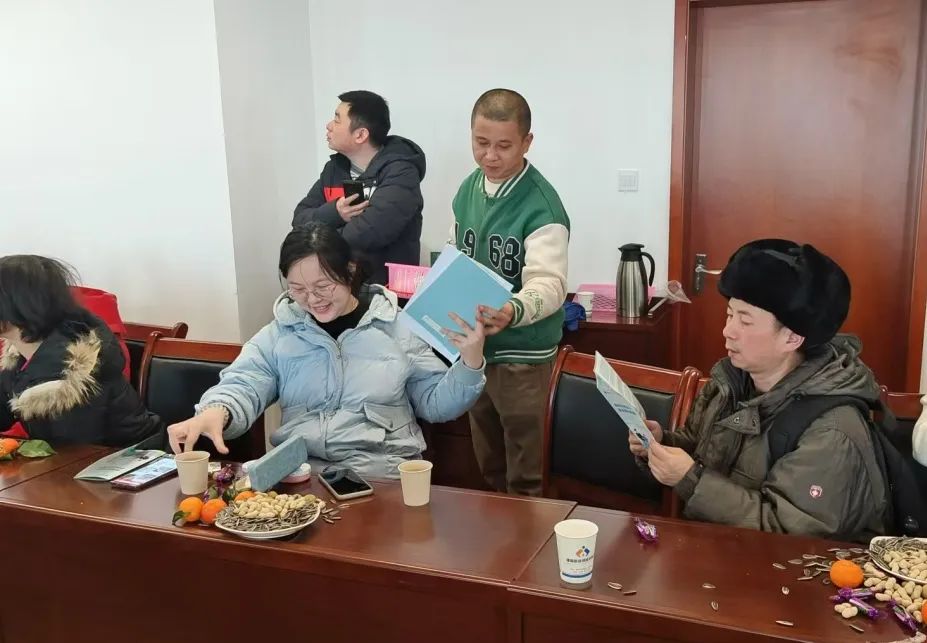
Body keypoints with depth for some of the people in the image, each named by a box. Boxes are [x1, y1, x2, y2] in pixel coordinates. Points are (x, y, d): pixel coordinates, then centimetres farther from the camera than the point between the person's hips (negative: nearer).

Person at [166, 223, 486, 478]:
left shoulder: (397, 327, 5)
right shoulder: (279, 333, 11)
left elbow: (436, 403, 8)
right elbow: (243, 386, -1)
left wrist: (470, 362, -10)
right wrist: (215, 412, -24)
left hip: (382, 467, -2)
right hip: (298, 465, 2)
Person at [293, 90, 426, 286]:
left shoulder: (400, 173, -12)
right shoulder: (335, 168, 9)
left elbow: (371, 231, -25)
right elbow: (300, 219, 6)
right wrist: (334, 213, -14)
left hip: (388, 286, -5)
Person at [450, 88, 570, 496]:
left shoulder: (541, 206, -19)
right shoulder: (468, 188, 3)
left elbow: (548, 283, -31)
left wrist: (513, 311, -50)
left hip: (522, 355, -6)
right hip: (472, 345, 7)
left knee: (525, 478, 6)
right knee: (489, 467, 22)